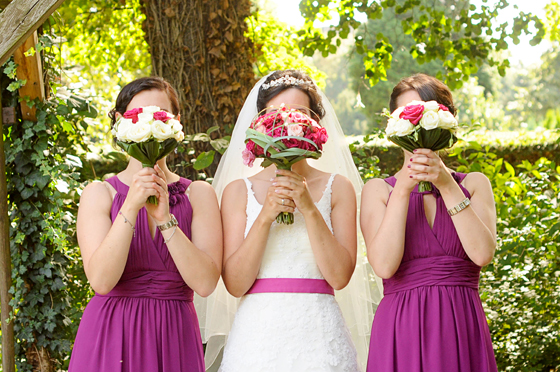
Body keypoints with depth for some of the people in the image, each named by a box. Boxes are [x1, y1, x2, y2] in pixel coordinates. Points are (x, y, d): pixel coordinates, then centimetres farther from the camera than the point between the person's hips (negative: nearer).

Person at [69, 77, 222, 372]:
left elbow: (205, 283, -9)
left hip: (174, 339, 1)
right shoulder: (99, 194, 0)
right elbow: (100, 280, -13)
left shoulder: (198, 195, 3)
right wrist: (130, 207, -19)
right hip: (110, 334, -1)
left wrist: (165, 219, -17)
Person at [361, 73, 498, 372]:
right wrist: (403, 189, -13)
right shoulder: (378, 190, 6)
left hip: (462, 331, 1)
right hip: (401, 330, -1)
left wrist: (446, 184, -13)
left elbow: (483, 253, -9)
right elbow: (384, 265, -10)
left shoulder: (474, 184, 9)